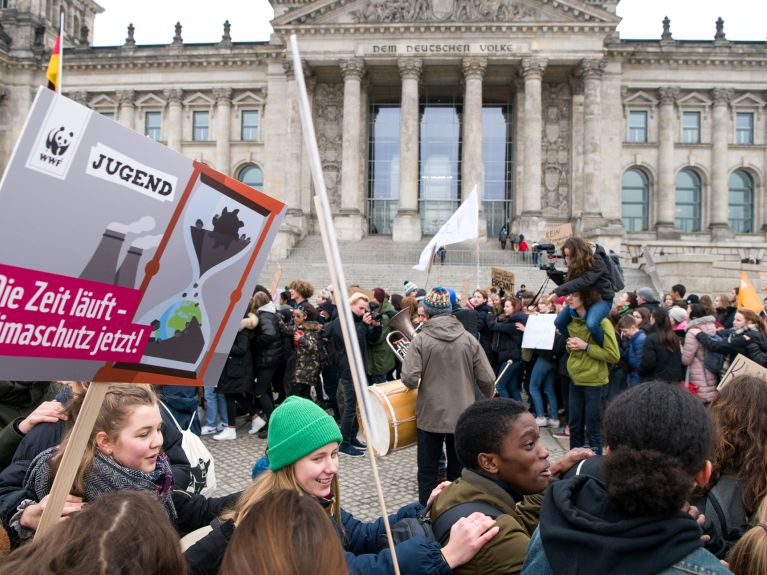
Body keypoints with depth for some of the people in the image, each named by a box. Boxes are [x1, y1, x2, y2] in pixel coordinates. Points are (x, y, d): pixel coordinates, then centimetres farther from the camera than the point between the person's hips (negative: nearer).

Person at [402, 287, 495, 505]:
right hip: (462, 416, 2)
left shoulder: (421, 340, -12)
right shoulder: (468, 339, -5)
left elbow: (410, 379, -20)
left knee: (427, 471, 12)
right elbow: (486, 379, -5)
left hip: (430, 416, -2)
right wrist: (489, 396, 17)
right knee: (458, 471, 15)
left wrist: (420, 383, 4)